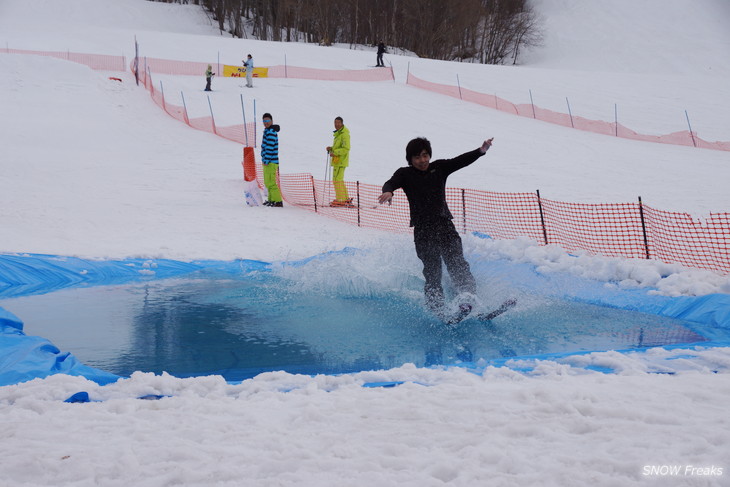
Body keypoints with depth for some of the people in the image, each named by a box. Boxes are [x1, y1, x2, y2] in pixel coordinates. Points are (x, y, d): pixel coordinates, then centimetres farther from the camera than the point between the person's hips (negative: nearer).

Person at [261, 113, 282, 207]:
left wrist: (266, 160, -20)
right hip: (267, 161, 10)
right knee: (267, 182, 16)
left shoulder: (271, 132, -14)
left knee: (270, 182, -11)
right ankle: (271, 199, 23)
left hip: (271, 161, -10)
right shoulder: (267, 131, 18)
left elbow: (270, 148, -20)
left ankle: (277, 201, -11)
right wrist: (264, 160, 21)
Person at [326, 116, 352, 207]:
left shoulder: (344, 134, -12)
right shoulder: (338, 133, 18)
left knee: (337, 180, -11)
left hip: (341, 161, -10)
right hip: (337, 161, 10)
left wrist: (334, 152, -22)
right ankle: (346, 199, 21)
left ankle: (340, 200, -9)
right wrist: (331, 148, 9)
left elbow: (346, 148, -19)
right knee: (339, 180, 15)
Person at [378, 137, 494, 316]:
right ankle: (437, 310, -3)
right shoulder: (405, 174, 6)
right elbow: (391, 183, -12)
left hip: (444, 224, 1)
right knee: (431, 270, -3)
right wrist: (388, 192, -37)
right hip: (423, 230, -1)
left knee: (456, 262, -17)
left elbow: (461, 160, 2)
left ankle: (467, 298, -31)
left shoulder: (439, 168, 11)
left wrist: (481, 151, -14)